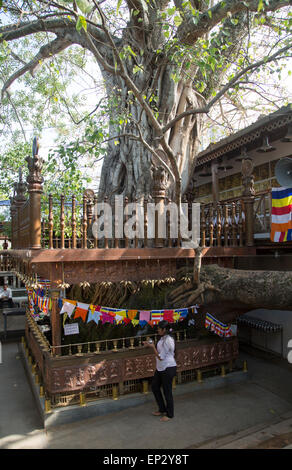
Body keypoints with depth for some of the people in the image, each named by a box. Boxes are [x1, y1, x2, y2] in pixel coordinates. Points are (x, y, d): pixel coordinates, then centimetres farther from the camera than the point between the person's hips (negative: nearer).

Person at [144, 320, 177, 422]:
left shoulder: (168, 340, -24)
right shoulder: (163, 338, 5)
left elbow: (160, 357, -23)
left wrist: (152, 346, -18)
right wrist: (151, 345, 2)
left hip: (168, 368, -10)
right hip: (160, 368, 10)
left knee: (167, 391, 5)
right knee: (155, 387, 18)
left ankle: (169, 414, 24)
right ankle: (162, 409, 35)